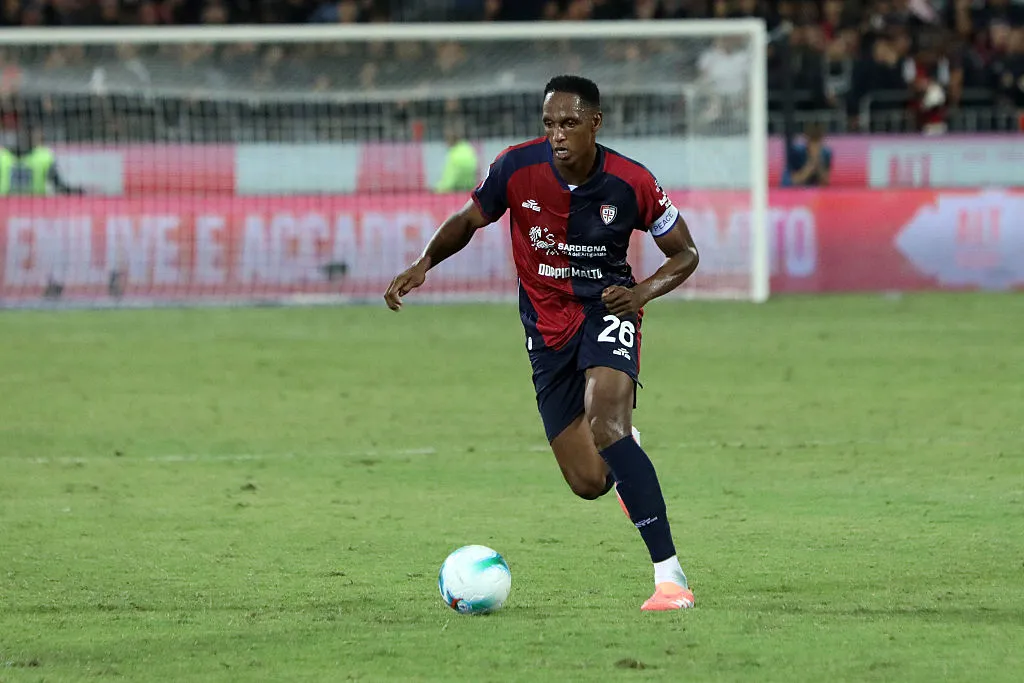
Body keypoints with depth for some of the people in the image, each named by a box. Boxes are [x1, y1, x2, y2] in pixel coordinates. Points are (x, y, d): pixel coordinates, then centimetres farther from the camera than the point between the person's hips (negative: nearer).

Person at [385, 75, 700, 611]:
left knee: (605, 426, -31)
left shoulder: (631, 184, -15)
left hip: (607, 311, -3)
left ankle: (670, 578, -32)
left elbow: (684, 253, -1)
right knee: (589, 482, -2)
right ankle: (626, 453, 41)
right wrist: (423, 263, -13)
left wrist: (644, 292, -21)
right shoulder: (518, 168, -13)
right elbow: (468, 220, 5)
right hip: (548, 328, 3)